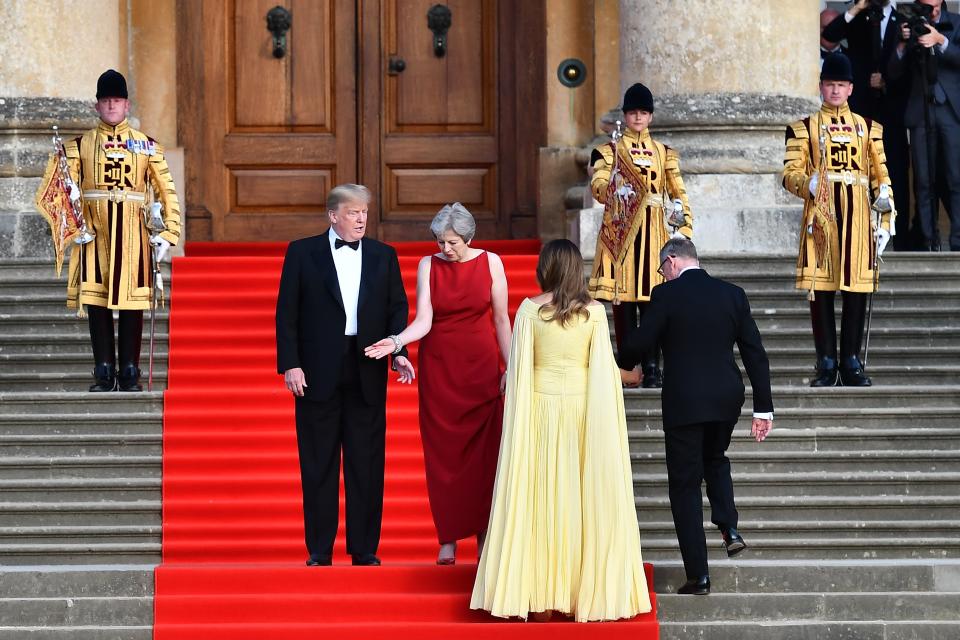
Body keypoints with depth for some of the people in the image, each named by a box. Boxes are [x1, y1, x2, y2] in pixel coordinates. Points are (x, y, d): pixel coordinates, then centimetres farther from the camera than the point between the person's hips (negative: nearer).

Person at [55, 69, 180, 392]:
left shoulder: (146, 146, 8)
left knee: (132, 304, 0)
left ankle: (130, 373, 7)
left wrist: (168, 233, -2)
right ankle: (104, 373, 5)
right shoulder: (79, 146, 8)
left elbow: (167, 191, 7)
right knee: (96, 301, -1)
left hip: (132, 232, 0)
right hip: (93, 231, 0)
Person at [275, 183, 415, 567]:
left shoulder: (383, 256, 10)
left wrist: (399, 352, -7)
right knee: (319, 464, 3)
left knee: (367, 464, 3)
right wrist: (290, 364, -8)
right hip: (318, 373, -2)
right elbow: (287, 313, 0)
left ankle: (364, 549, 9)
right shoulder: (302, 253, 3)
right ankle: (319, 550, 9)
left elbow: (397, 308, 8)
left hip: (367, 373, 2)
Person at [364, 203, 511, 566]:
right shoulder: (428, 266, 0)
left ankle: (483, 535, 5)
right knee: (442, 453, -1)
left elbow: (501, 319, 3)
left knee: (483, 453, -2)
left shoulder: (490, 263, 0)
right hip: (439, 368, 0)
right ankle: (448, 539, 2)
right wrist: (396, 342, -24)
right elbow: (424, 321, -7)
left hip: (481, 366, 0)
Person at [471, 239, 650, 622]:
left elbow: (519, 369, -3)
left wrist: (518, 416, 5)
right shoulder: (594, 312, -3)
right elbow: (604, 369, -3)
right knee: (584, 500, 6)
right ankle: (586, 592, 6)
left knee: (541, 501, 4)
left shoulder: (530, 310, -3)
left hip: (540, 409, 0)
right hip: (583, 408, 0)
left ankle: (541, 598, 4)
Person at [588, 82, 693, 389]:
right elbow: (598, 188, -6)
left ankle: (651, 367, 2)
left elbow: (679, 194, 13)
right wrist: (616, 187, -28)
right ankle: (627, 366, -1)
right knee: (623, 299, -4)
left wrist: (685, 226, 1)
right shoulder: (609, 151, 8)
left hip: (653, 234, 2)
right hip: (620, 233, -2)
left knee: (652, 301, -1)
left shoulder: (664, 153, 15)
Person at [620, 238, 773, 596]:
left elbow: (639, 343, -8)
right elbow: (755, 353, 4)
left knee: (685, 483, 4)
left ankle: (698, 575, 2)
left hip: (684, 401, -5)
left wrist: (625, 366, 16)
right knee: (715, 459, 31)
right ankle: (729, 528, 9)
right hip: (726, 400, 5)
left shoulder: (667, 295, -9)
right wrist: (763, 407, 7)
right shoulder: (732, 294, 4)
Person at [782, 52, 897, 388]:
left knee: (857, 289, 0)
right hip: (820, 216, -2)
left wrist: (887, 218, 4)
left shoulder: (868, 128, 14)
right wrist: (809, 184, -20)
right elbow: (790, 174, 1)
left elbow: (880, 177, 12)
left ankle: (851, 363, 6)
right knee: (821, 288, -3)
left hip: (857, 219, 2)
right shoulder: (804, 128, 8)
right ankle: (826, 365, 2)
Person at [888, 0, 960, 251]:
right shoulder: (909, 26, 7)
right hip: (921, 111, 1)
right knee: (923, 180, -1)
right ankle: (929, 242, 1)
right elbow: (895, 71, 4)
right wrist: (903, 44, -13)